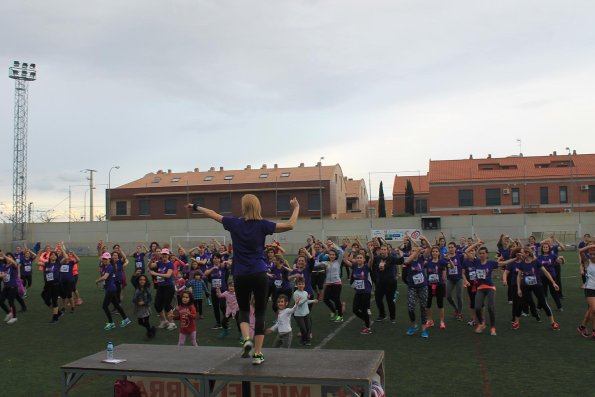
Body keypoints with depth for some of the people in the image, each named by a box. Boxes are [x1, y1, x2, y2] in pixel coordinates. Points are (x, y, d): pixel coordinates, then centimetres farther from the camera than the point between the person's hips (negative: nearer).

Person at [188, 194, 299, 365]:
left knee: (244, 310, 18)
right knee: (260, 312, 8)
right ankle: (258, 354, 7)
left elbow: (213, 214, 16)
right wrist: (296, 208, 5)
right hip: (259, 274, -1)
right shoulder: (262, 225, -4)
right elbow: (290, 225, -9)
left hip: (240, 276, 1)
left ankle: (247, 339, -10)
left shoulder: (234, 223, 1)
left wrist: (196, 207, 31)